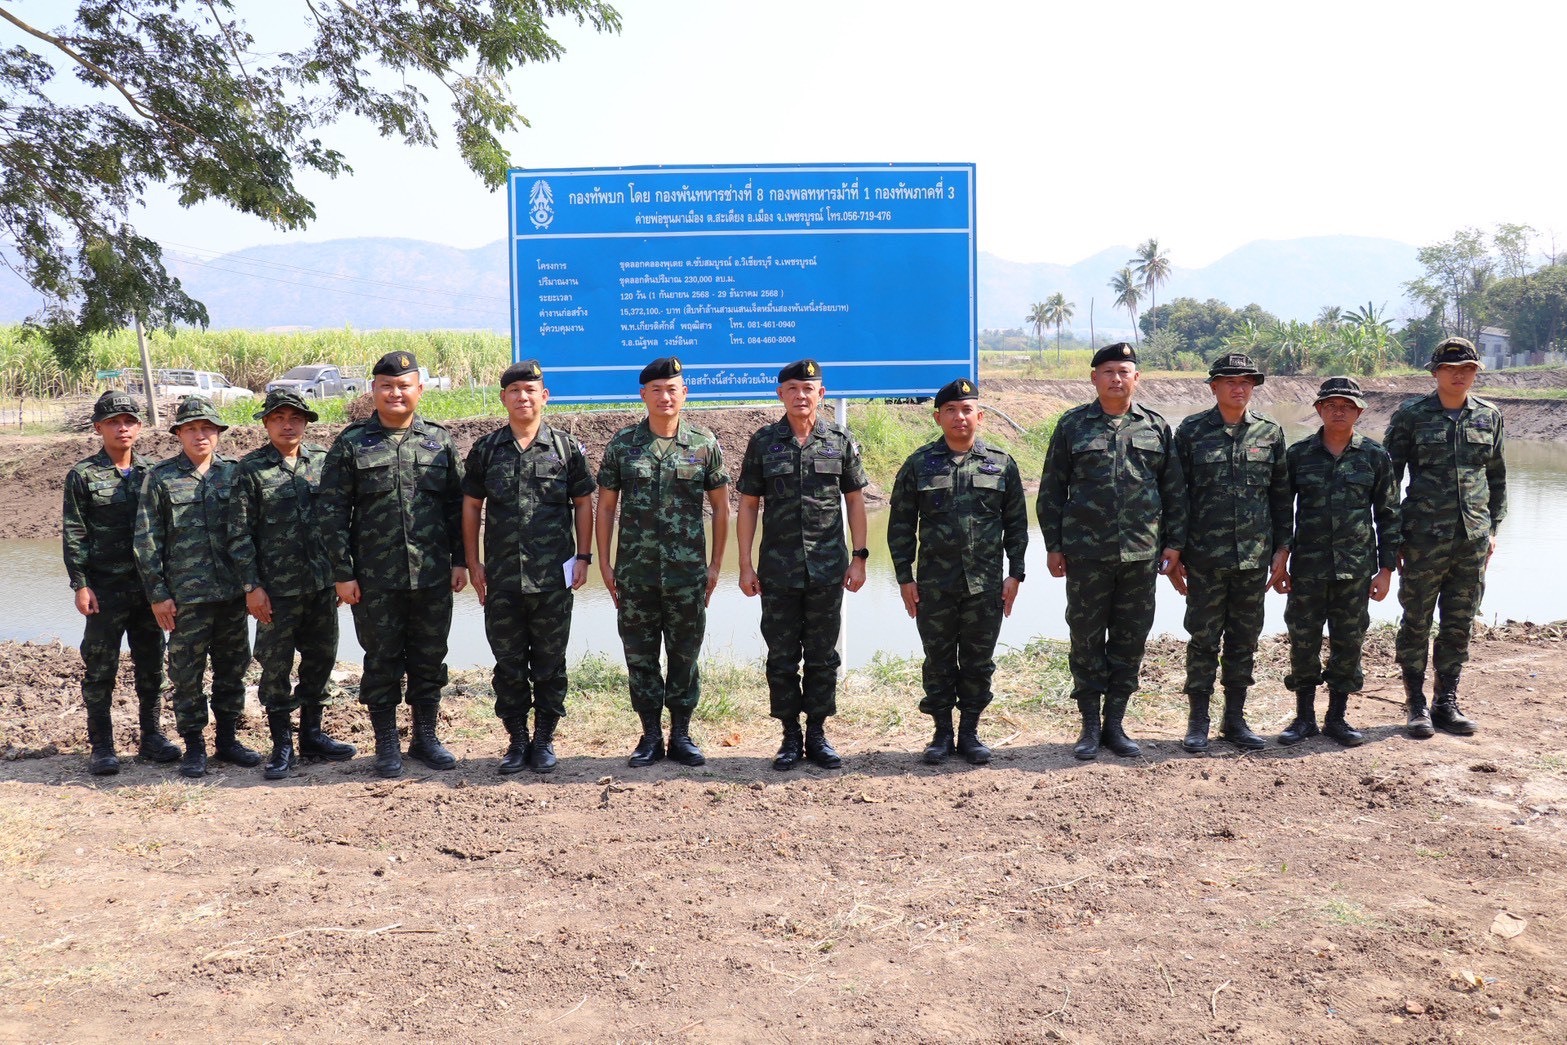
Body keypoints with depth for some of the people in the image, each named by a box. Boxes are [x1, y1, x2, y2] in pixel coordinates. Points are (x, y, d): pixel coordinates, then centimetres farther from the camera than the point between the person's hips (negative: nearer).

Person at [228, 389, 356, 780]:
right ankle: (282, 744, 15)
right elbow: (239, 533, -5)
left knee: (320, 660, 12)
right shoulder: (250, 469, -3)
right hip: (276, 588, -3)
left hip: (322, 584, 4)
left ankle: (312, 734, 26)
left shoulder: (323, 461, 6)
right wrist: (251, 586, -9)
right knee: (275, 667, 3)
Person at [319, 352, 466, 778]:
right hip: (375, 581, -2)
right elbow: (333, 513, -1)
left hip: (433, 577, 2)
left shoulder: (440, 440, 7)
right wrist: (342, 573, -5)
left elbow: (458, 506, 10)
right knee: (382, 662, 6)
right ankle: (386, 745, 19)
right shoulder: (351, 443, 1)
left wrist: (460, 561, 4)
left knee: (430, 660, 10)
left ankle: (425, 738, 25)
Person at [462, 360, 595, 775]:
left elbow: (583, 503, 6)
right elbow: (471, 507, 10)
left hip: (553, 577, -1)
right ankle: (517, 739, 21)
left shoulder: (566, 447, 2)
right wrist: (472, 562, 4)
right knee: (508, 663, 9)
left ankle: (545, 739, 19)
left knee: (549, 662, 7)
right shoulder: (485, 450, 5)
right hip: (501, 580, 1)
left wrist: (583, 556, 0)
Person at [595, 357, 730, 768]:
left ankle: (681, 734, 20)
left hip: (687, 572, -1)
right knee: (640, 656, 7)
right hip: (634, 572, 1)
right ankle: (650, 734, 19)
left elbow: (720, 507, 6)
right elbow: (605, 507, 6)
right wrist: (604, 562, 1)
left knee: (685, 655, 7)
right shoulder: (622, 444, 2)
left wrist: (716, 564, 2)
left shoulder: (704, 444, 1)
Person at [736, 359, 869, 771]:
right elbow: (748, 504, 3)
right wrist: (745, 565, -2)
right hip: (778, 568, 0)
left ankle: (817, 735, 18)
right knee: (782, 656, 6)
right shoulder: (763, 442, 2)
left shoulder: (841, 441, 3)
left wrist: (859, 557, 1)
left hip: (828, 567, 0)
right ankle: (790, 737, 17)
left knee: (823, 655, 7)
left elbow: (854, 501, 7)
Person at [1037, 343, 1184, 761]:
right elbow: (1051, 490, 5)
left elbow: (1175, 490, 11)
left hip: (1141, 553, 2)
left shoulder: (1157, 427, 9)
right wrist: (1053, 545, 0)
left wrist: (1174, 542, 5)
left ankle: (1115, 723, 19)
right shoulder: (1072, 426, 4)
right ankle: (1090, 726, 15)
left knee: (1130, 640, 7)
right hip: (1085, 553, -2)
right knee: (1087, 639, 4)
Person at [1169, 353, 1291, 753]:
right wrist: (1173, 553, -1)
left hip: (1255, 556, 3)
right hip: (1205, 558, -2)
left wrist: (1281, 548, 6)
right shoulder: (1191, 431, 0)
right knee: (1203, 638, 2)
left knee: (1245, 639, 10)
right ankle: (1198, 721, 12)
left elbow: (1281, 495, 11)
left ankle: (1235, 718, 21)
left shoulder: (1270, 432, 6)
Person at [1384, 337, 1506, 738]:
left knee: (1460, 626, 9)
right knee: (1416, 623, 3)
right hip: (1424, 538, -3)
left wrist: (1493, 528, 13)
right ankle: (1416, 705, 14)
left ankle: (1446, 702, 21)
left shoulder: (1490, 417, 8)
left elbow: (1497, 477, 17)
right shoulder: (1411, 416, -2)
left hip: (1473, 540, 4)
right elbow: (1388, 478, 0)